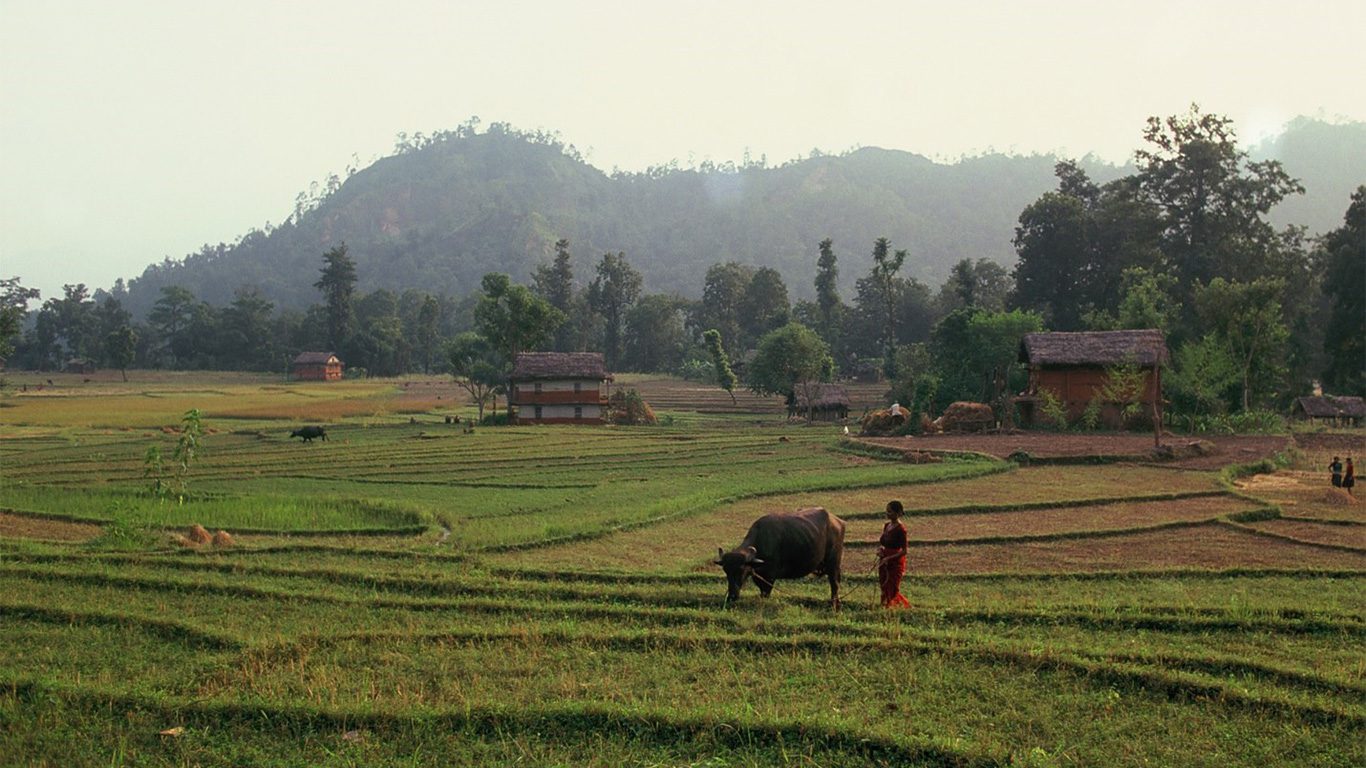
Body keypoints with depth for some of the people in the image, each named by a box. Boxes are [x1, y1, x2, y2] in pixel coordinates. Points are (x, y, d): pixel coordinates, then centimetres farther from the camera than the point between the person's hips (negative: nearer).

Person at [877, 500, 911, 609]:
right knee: (884, 590, 9)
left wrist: (888, 558, -20)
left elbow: (904, 551, -15)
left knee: (892, 590, -3)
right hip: (884, 563, 7)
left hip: (895, 562, -7)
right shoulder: (886, 526, 7)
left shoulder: (900, 529, -15)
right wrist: (879, 549, -2)